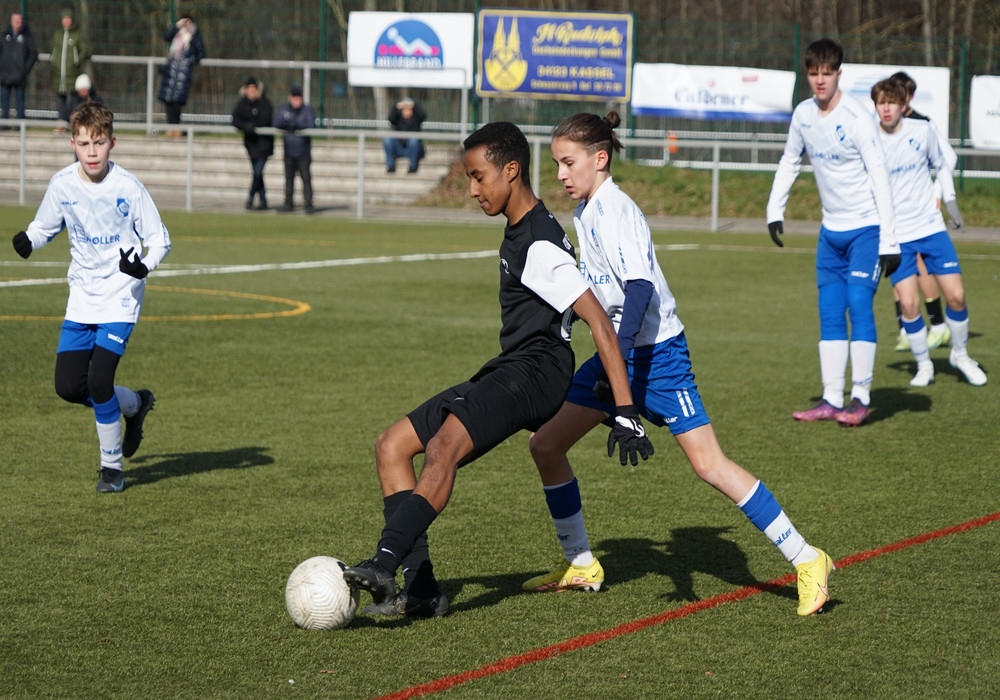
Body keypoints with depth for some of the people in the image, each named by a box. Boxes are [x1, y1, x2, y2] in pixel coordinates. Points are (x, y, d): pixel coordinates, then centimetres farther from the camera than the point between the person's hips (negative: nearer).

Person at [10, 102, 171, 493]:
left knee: (98, 382, -16)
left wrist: (144, 265, -26)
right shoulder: (62, 185, -3)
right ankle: (135, 404, 28)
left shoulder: (128, 187, -14)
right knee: (68, 386, -1)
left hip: (121, 298, -5)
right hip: (82, 300, 5)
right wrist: (28, 241, -10)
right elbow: (45, 227, 13)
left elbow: (159, 239, -6)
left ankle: (112, 467, 4)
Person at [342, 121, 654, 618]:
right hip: (506, 372, 11)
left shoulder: (541, 246, -15)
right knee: (392, 446, 4)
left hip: (533, 371, -11)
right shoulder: (518, 233, 18)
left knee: (442, 447, -34)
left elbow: (600, 323, -20)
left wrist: (626, 414, -26)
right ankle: (420, 590, -5)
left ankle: (383, 566, -46)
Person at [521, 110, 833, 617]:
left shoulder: (614, 212, -19)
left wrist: (619, 356, -41)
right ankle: (580, 565, 18)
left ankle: (806, 560, -7)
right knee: (545, 444, 6)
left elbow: (640, 287, -31)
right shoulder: (585, 212, 8)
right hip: (617, 353, 9)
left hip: (656, 354, -9)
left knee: (709, 465, -13)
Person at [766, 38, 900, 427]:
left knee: (858, 304, -14)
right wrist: (775, 210, 10)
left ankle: (861, 398, -10)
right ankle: (831, 400, 6)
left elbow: (880, 178, -19)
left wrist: (889, 241, -21)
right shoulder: (803, 114, 1)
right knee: (830, 313, 4)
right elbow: (790, 161, 17)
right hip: (831, 230, 6)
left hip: (866, 228, -6)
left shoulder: (857, 118, -19)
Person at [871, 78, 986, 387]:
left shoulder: (923, 130, -5)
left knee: (956, 295, -3)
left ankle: (960, 355, 22)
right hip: (895, 234, -1)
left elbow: (945, 162, 13)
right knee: (908, 304, -9)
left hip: (930, 225, 1)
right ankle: (923, 365, 14)